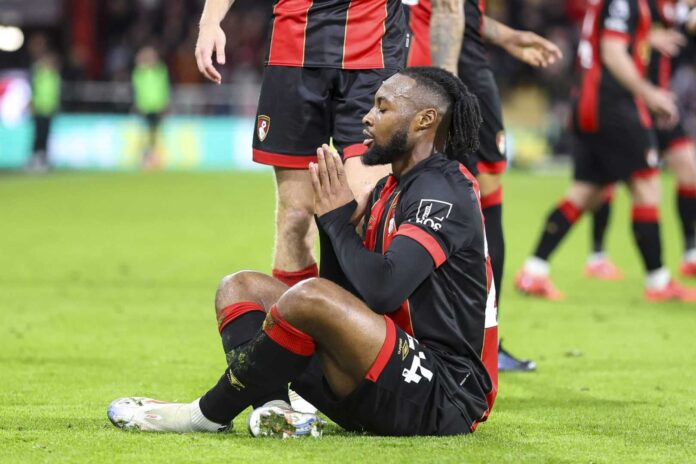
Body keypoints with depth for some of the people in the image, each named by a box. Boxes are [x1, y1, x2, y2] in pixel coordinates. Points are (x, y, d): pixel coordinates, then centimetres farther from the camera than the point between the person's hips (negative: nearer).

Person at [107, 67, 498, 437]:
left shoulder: (443, 191, -13)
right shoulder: (389, 190, 18)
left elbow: (381, 289, -27)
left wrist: (339, 221, -10)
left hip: (443, 400, -10)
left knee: (311, 297, -33)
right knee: (241, 287, 10)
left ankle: (207, 415, -14)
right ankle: (272, 408, -19)